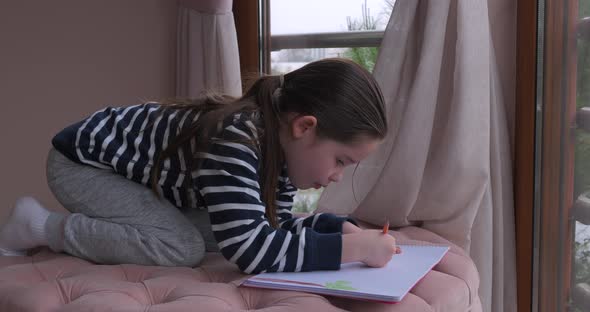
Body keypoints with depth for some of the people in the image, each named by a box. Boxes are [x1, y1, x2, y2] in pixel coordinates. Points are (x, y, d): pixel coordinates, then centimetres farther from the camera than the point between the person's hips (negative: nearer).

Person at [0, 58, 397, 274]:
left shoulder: (281, 145, -10)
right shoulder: (233, 139, -38)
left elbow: (273, 223, -1)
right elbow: (250, 247, -44)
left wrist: (334, 226, -16)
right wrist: (349, 248, -39)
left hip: (137, 170, 9)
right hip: (83, 161, -8)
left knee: (222, 228, -1)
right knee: (182, 247, -23)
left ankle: (104, 224, 15)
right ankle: (39, 226, -6)